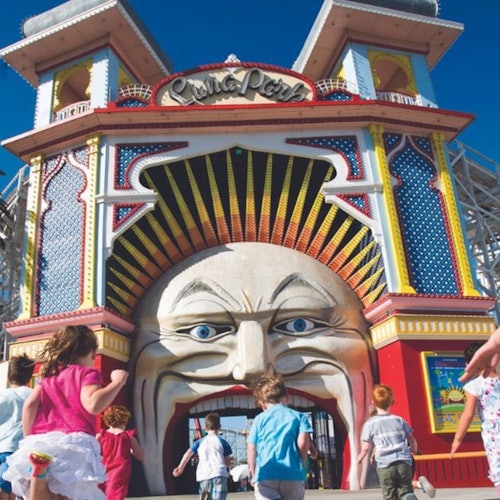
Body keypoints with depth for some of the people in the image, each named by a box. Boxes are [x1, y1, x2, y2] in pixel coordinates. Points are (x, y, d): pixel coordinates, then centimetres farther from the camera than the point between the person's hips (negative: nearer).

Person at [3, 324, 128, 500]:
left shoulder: (49, 376, 21)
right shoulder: (87, 373, 5)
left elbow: (29, 405, 10)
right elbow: (93, 404, -13)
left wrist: (29, 440, 16)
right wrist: (117, 382, -3)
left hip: (41, 443, 5)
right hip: (73, 443, -5)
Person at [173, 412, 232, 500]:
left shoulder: (200, 442, 16)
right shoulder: (222, 441, 10)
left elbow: (189, 453, 1)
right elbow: (227, 461, 10)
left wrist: (181, 467, -7)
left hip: (204, 475, 3)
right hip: (219, 473, -3)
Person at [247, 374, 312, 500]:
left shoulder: (260, 419, 10)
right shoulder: (298, 416, 9)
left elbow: (251, 449, 7)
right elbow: (303, 442, -5)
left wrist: (253, 474, 18)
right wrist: (302, 464, 9)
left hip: (265, 475, -1)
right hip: (293, 475, 1)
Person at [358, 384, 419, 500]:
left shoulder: (370, 423, 0)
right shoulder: (399, 420, 9)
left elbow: (365, 448, 1)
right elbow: (412, 441, 16)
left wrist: (360, 458, 22)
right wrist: (413, 450, 38)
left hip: (385, 465, -2)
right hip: (404, 463, 2)